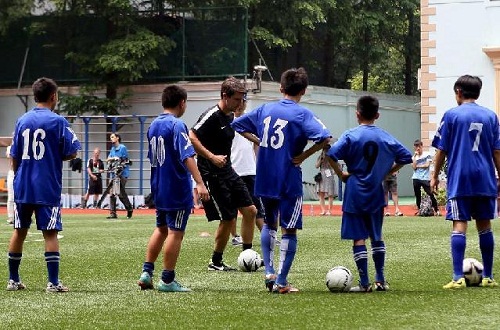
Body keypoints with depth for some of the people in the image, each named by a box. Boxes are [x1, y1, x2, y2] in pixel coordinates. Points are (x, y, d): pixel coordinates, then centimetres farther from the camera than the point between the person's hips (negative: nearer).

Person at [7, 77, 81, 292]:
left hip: (23, 187, 5)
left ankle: (13, 280, 17)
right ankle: (53, 283, -4)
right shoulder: (57, 121, -7)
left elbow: (14, 157, 9)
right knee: (50, 234, -2)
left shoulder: (22, 120, 7)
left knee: (19, 232, 13)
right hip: (47, 189, -5)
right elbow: (71, 153, -8)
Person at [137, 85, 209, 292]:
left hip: (159, 188, 8)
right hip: (177, 190, -8)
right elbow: (187, 157, -24)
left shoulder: (153, 125, 11)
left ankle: (146, 272, 15)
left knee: (161, 229, 19)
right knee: (176, 232, -1)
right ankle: (167, 280, 1)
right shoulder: (177, 126, -15)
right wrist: (199, 183, -29)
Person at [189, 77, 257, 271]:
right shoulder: (212, 115, -17)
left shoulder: (231, 116, 11)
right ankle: (216, 263, 10)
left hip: (228, 171, 9)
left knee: (250, 211, 6)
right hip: (212, 174, -9)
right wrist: (212, 157, -27)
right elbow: (191, 137, -23)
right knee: (228, 219, -6)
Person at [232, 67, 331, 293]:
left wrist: (259, 141, 10)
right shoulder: (302, 114, -10)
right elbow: (324, 138, -24)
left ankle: (269, 273, 16)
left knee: (269, 224, 24)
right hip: (289, 181, -5)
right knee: (289, 230, 4)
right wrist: (304, 155, -13)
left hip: (264, 179, 5)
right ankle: (281, 282, 2)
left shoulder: (265, 109, 6)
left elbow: (239, 125, 16)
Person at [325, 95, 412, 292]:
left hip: (355, 194, -4)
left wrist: (341, 174, -7)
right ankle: (380, 280, 17)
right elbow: (405, 157, 4)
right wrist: (386, 172, 10)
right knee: (377, 237, 17)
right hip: (376, 194, 4)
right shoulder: (385, 137, 2)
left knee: (358, 238, -1)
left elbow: (332, 155, -20)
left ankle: (364, 283, -3)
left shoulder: (351, 135, -9)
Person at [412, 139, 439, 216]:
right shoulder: (414, 157, 12)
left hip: (425, 178, -4)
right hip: (416, 178, 4)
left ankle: (436, 210, -7)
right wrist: (415, 156, -3)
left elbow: (427, 165, -9)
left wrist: (418, 166, -2)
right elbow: (414, 167, -3)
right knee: (417, 195, 7)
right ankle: (419, 210, 15)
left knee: (430, 194, -9)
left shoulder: (427, 155, 3)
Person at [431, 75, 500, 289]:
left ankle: (458, 278, -12)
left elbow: (441, 150, -2)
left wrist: (435, 176, 8)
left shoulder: (451, 115, -3)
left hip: (459, 180, -3)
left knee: (459, 225, -5)